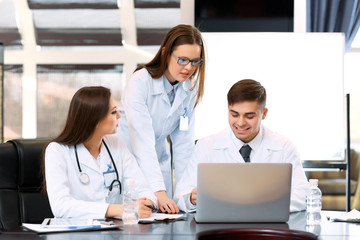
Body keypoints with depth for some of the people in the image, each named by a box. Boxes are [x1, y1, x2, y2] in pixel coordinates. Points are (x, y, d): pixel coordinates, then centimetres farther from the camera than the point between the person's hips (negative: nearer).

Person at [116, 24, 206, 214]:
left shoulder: (190, 88, -5)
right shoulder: (140, 82, -23)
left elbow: (183, 142, -2)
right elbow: (143, 142, -31)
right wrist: (159, 192, -38)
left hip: (158, 163, 5)